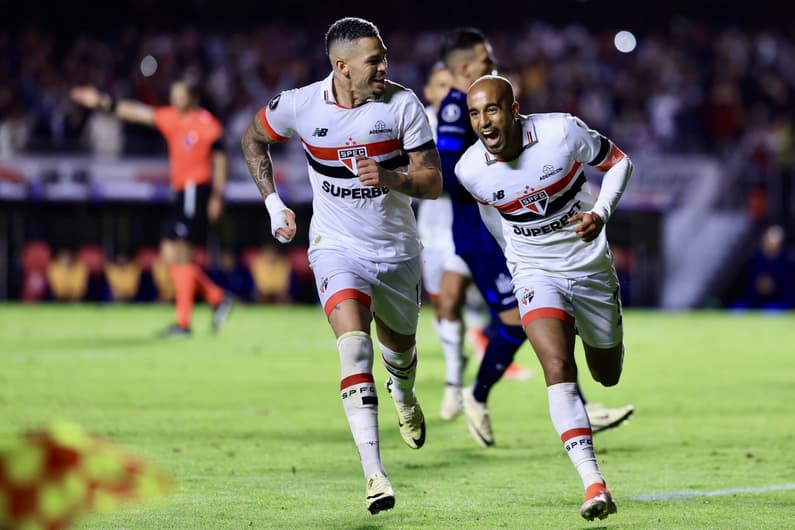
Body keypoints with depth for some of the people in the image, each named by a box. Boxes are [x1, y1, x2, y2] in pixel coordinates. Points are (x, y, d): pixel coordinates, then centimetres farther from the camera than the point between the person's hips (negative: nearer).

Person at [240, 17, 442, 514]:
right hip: (338, 248, -2)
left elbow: (432, 182, -11)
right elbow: (253, 138, 10)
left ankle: (404, 395, 60)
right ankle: (374, 473, -29)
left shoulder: (403, 104, -13)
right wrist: (273, 202, 5)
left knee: (399, 351, 20)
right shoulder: (300, 105, -12)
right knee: (355, 346, -24)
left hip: (397, 250, 2)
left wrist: (388, 178, -30)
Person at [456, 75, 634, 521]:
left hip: (590, 263, 1)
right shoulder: (471, 171, -15)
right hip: (536, 274, -1)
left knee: (608, 375, 16)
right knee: (558, 368, -24)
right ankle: (594, 483, -30)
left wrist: (601, 213, -21)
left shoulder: (563, 132, -21)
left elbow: (619, 162, -5)